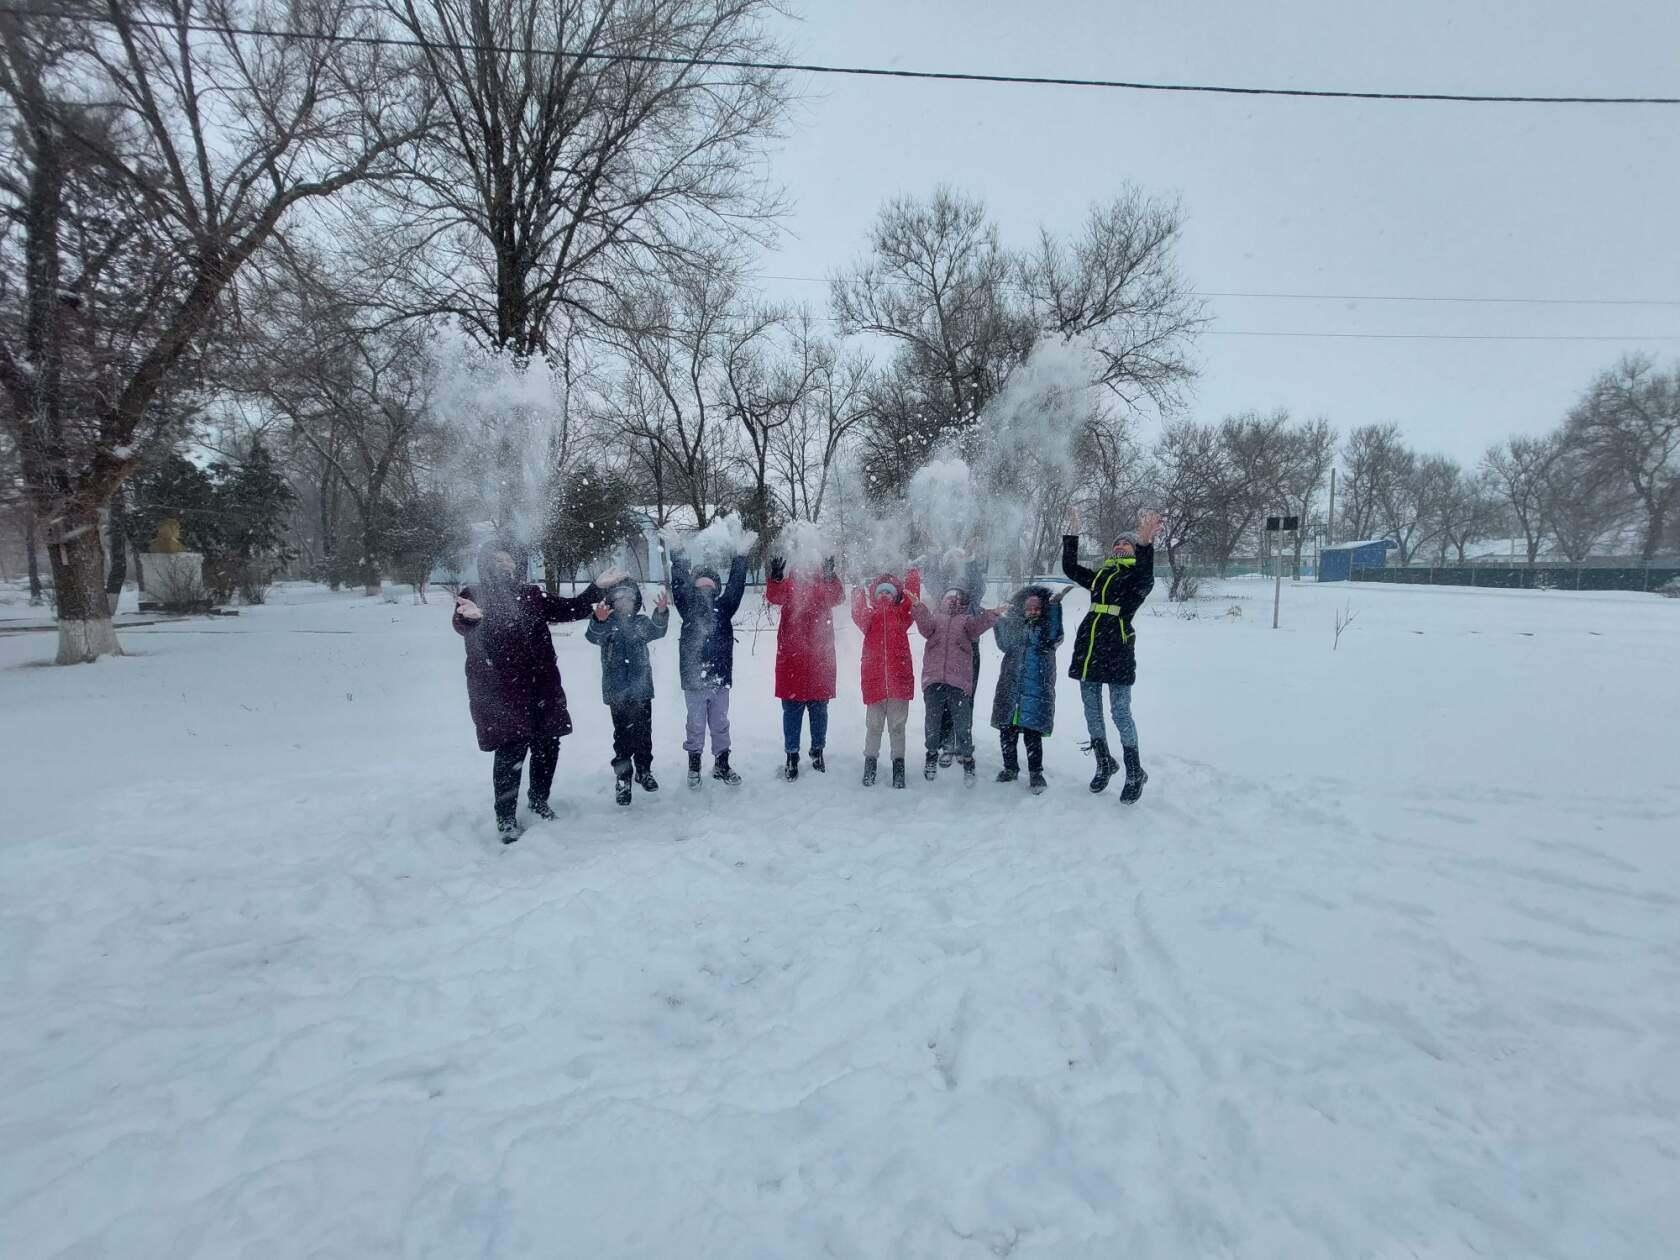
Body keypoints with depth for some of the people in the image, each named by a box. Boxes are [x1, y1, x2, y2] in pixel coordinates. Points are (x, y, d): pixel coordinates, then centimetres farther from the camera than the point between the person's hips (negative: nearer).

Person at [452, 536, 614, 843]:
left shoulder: (531, 595, 10)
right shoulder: (474, 596, -3)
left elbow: (571, 610, 15)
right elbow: (460, 624, -24)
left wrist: (596, 587, 1)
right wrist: (470, 617, -48)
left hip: (541, 688, 5)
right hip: (499, 694, -4)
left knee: (547, 747, 10)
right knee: (511, 753, -8)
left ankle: (538, 799, 33)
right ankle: (506, 818, 8)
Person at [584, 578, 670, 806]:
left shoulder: (641, 622, 6)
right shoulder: (606, 623, 0)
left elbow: (657, 631, -14)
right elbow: (593, 636, -21)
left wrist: (661, 613, -36)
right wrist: (599, 621, -44)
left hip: (641, 687, 2)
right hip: (617, 690, -2)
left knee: (644, 732, 10)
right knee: (623, 735, 0)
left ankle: (644, 771, 26)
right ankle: (622, 778, 9)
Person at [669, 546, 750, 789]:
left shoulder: (723, 608, 5)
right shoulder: (689, 608, 2)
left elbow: (736, 586, 0)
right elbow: (679, 586, -7)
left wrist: (740, 557, -4)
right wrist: (678, 557, -12)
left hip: (720, 679, 2)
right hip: (693, 680, -2)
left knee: (720, 725, 13)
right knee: (696, 726, 9)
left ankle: (722, 765, 26)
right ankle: (694, 765, 24)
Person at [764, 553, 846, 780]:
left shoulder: (826, 585, 4)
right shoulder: (788, 585, 2)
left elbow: (838, 598, -18)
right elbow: (774, 596, -19)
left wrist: (830, 576, -36)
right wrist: (775, 579, -40)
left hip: (820, 657, 1)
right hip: (792, 658, -1)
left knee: (819, 708, 10)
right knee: (792, 709, 3)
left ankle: (817, 751, 26)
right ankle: (792, 756, 13)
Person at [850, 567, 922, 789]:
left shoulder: (901, 614, 8)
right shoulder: (870, 616, 11)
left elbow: (911, 602, -5)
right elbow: (859, 617, -5)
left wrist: (914, 578, -11)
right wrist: (859, 595, -13)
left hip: (899, 677, 0)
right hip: (874, 678, 0)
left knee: (897, 725, 6)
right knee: (873, 725, 7)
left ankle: (898, 764, 14)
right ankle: (870, 763, 19)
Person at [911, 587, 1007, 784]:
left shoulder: (966, 620, 17)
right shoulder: (934, 617, 19)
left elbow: (978, 625, -5)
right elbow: (926, 626, -4)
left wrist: (993, 615, -25)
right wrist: (918, 606, -22)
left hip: (959, 681, -1)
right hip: (933, 679, 1)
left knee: (962, 723, -2)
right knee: (933, 721, 8)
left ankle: (967, 760, 13)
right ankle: (932, 755, 27)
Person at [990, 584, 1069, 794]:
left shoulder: (1046, 627, 3)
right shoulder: (1014, 626, 14)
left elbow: (1053, 637, -19)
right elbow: (1005, 645, 2)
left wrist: (1055, 605, -26)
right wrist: (998, 622, -7)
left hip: (1036, 690, -4)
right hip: (1010, 688, 4)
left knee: (1032, 733, -7)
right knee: (1007, 730, 9)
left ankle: (1036, 773, 7)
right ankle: (1010, 768, 25)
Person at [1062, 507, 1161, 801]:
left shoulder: (1137, 576, 3)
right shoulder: (1100, 576, 20)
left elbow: (1146, 578, -20)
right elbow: (1070, 568, 18)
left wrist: (1145, 543, -34)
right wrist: (1072, 535, 12)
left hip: (1118, 648, -6)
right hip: (1088, 647, 6)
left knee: (1120, 712, -5)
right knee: (1091, 709, 12)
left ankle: (1135, 773, 9)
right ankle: (1104, 763, 28)